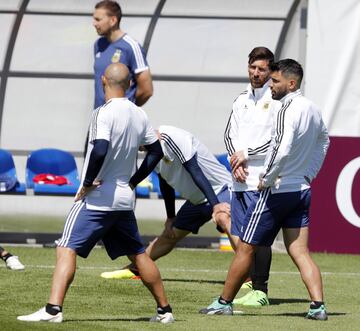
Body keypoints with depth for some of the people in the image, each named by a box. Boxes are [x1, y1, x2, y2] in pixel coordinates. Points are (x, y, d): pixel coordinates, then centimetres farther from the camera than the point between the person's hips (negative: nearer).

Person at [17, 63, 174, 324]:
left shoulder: (105, 113, -15)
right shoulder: (139, 115, 7)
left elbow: (100, 150, -28)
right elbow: (156, 151, 15)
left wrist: (88, 183, -16)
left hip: (97, 198, -7)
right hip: (125, 199, 7)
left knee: (66, 250, -11)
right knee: (138, 254, 18)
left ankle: (53, 309, -25)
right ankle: (164, 310, 24)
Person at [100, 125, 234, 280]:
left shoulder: (172, 137, -25)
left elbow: (195, 171, -30)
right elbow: (165, 184, 17)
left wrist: (215, 204, -34)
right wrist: (171, 218, 22)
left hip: (219, 188, -9)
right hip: (197, 200, 9)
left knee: (225, 219, -36)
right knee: (168, 236, 16)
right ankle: (132, 269, 29)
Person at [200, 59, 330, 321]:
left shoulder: (288, 111, -18)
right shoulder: (313, 110, 9)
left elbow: (282, 151, -29)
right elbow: (324, 141, 26)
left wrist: (267, 180, -16)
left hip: (276, 190, -8)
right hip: (301, 189, 8)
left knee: (245, 248, 4)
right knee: (300, 252, 3)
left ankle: (224, 302, 14)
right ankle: (318, 306, -11)